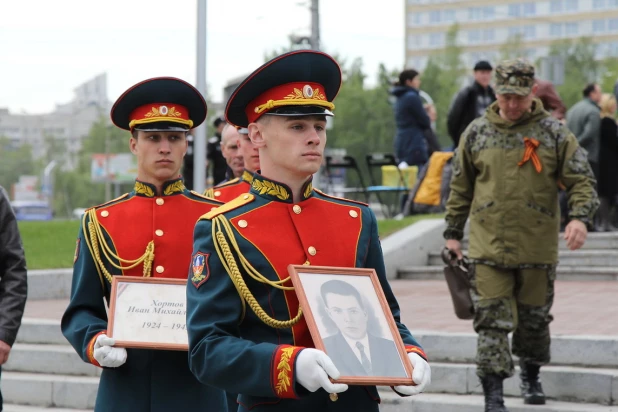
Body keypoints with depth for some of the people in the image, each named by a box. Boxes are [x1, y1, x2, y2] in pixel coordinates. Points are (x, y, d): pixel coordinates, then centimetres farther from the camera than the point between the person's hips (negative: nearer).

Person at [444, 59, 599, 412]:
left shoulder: (554, 133, 0)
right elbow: (461, 187, 13)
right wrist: (453, 232, 12)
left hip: (538, 249, 0)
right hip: (488, 248, 0)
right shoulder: (477, 133, 5)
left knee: (535, 319, 14)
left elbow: (581, 179, -1)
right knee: (492, 321, -7)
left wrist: (581, 216, -19)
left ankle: (531, 376, 37)